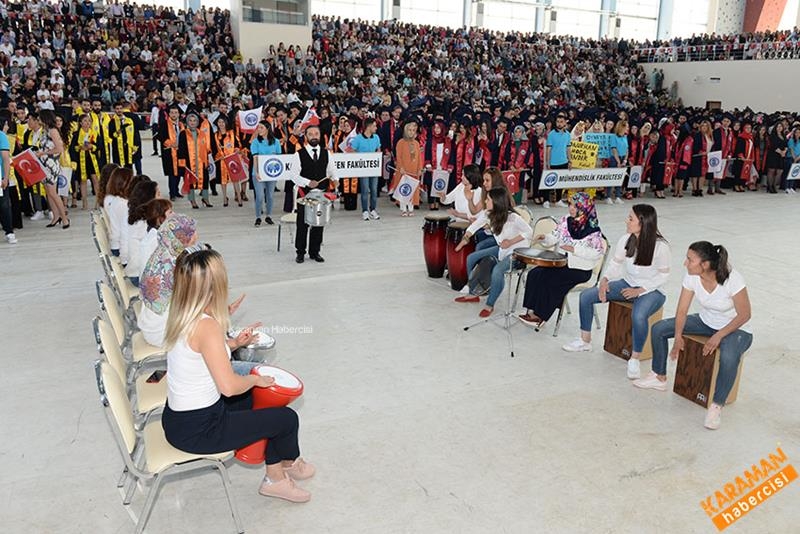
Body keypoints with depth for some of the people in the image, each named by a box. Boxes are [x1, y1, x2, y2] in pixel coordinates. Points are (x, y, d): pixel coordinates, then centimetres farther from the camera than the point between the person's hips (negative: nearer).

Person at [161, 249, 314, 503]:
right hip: (197, 431, -9)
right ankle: (288, 462, 38)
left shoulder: (182, 316, -1)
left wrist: (232, 344, 4)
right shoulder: (207, 326, -28)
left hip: (178, 417, 9)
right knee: (287, 417, 3)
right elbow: (228, 386, -31)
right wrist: (255, 379, -11)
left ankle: (275, 477, 31)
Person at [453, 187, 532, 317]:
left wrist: (511, 242, -22)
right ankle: (473, 294, 17)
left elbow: (529, 232, -17)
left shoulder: (512, 218, -28)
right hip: (501, 248, 8)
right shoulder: (487, 214, -10)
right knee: (471, 258, 3)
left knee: (497, 270, -32)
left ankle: (490, 305, -12)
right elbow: (473, 227, 2)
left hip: (517, 251, -8)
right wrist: (463, 242, -6)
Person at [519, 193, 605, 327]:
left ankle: (541, 316, -9)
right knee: (534, 274, -16)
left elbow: (597, 253, -17)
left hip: (580, 269, -6)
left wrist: (574, 249, -24)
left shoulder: (592, 228, -13)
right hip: (561, 262, 6)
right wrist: (544, 237, -11)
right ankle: (532, 310, -13)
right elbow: (554, 238, 11)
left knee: (549, 280, -24)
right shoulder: (566, 220, 5)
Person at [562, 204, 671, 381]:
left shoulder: (660, 246, -21)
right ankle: (585, 341, 10)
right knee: (586, 296, -7)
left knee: (638, 316, -39)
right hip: (627, 283, 6)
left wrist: (640, 290, -21)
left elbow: (663, 275, -13)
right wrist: (605, 279, -15)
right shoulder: (626, 239, -7)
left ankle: (634, 359, -14)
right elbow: (615, 263, 4)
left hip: (652, 290, -6)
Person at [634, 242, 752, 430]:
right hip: (705, 322, 6)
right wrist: (678, 336, -23)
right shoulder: (692, 277, -17)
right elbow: (682, 311, -11)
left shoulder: (732, 279, -31)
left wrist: (719, 336, -28)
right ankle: (659, 378, 12)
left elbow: (744, 315, -22)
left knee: (729, 358, -39)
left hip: (735, 328, -6)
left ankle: (716, 406, -17)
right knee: (658, 328, -5)